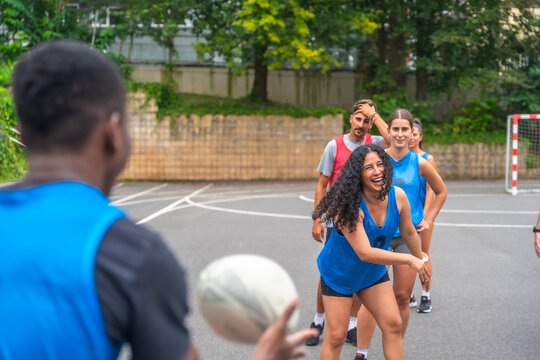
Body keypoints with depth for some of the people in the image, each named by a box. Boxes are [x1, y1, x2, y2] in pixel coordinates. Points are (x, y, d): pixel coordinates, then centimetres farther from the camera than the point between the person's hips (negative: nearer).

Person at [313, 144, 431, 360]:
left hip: (374, 272, 5)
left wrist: (421, 260, 17)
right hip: (338, 274, -5)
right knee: (336, 336, -1)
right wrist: (408, 260, -32)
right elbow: (365, 253, -36)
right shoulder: (348, 206, -33)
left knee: (393, 325, 1)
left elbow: (408, 232, 5)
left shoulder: (397, 196, -15)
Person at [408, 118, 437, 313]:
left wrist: (424, 215, -13)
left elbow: (430, 189, -6)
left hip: (423, 211, -2)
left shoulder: (428, 159, -2)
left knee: (423, 255, 3)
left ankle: (426, 296, 13)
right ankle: (408, 296, 17)